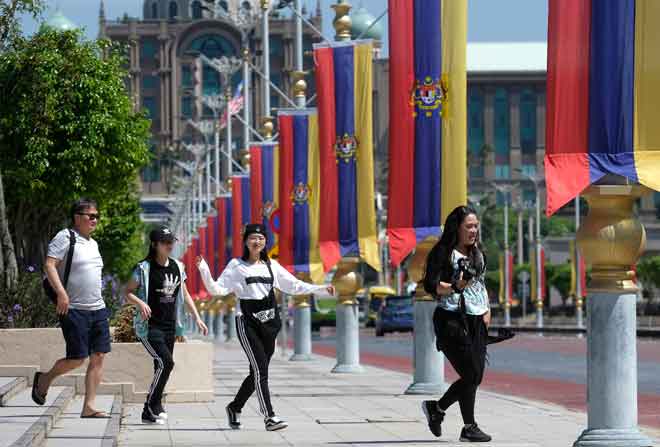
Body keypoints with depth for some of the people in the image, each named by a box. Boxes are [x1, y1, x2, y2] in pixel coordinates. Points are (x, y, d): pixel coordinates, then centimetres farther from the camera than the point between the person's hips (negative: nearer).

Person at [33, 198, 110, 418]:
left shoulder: (93, 244, 19)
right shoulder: (65, 238, -6)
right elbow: (49, 265, -15)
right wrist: (61, 292, -25)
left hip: (98, 309, 8)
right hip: (73, 310, -8)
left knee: (98, 357, -1)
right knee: (77, 359, -9)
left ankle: (89, 406, 1)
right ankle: (44, 379, 19)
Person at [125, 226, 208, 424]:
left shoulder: (177, 267, 10)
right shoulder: (145, 268, -8)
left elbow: (185, 295, 18)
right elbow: (127, 292, -4)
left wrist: (197, 318, 12)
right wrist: (140, 303, -23)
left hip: (169, 326, 6)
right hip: (150, 326, -6)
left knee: (161, 368, 8)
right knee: (165, 363, -19)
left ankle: (155, 409, 21)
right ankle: (150, 410, -11)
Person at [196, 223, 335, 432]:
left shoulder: (272, 265, 14)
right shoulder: (236, 266, 3)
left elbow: (295, 286, 17)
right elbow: (218, 289, -3)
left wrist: (321, 289, 10)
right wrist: (204, 270, -17)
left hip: (269, 323, 5)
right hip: (247, 321, -5)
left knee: (258, 372, 9)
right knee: (260, 369, -15)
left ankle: (235, 407, 30)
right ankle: (269, 417, -17)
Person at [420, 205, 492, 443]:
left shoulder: (478, 253, 17)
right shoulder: (442, 253, -6)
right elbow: (430, 285, -13)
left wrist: (487, 310, 12)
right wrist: (454, 287, -30)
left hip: (476, 320, 7)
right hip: (452, 319, -7)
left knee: (476, 376, 4)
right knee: (471, 374, -11)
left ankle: (436, 407, 25)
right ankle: (469, 427, 1)